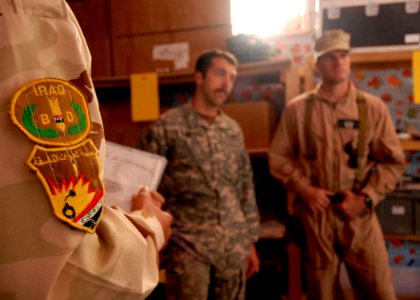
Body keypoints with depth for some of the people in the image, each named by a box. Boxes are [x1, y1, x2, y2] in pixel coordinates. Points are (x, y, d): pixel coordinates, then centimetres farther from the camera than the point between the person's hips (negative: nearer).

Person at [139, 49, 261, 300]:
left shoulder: (233, 130, 9)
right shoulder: (167, 127, -7)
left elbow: (246, 187, 13)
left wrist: (251, 241, 12)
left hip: (234, 245, 5)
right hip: (189, 245, -4)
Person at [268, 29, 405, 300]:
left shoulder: (373, 107, 1)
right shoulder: (297, 109, 1)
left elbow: (394, 162, 1)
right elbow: (278, 157, 3)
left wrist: (366, 198, -10)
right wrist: (304, 189, -10)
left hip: (359, 214, 0)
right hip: (314, 214, 0)